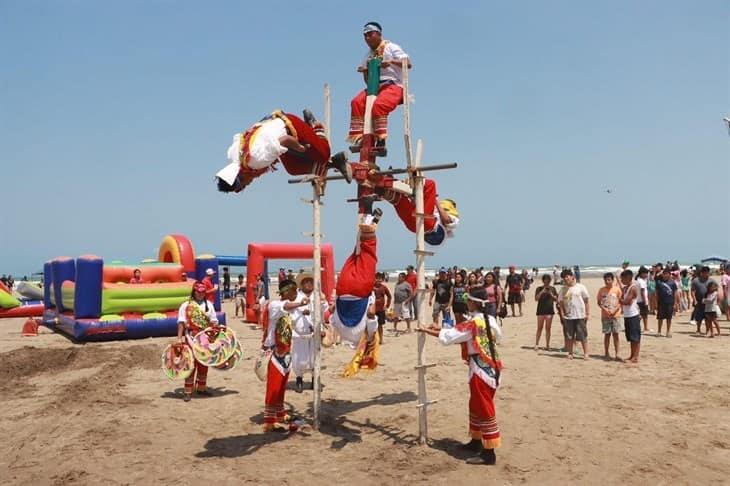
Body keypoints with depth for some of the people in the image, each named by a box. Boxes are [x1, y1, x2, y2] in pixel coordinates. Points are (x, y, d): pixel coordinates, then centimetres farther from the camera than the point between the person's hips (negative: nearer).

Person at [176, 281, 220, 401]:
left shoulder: (208, 304, 9)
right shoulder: (186, 305, -3)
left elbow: (213, 321, 11)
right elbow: (181, 323, -6)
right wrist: (179, 338, -14)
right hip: (191, 338, -4)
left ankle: (201, 388, 23)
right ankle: (188, 391, 4)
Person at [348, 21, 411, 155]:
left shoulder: (391, 47, 6)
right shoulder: (369, 55, 23)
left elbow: (408, 64, -7)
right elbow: (367, 80, 21)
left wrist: (391, 62, -22)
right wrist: (365, 71, 0)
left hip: (393, 85, -6)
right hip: (375, 86, 6)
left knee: (378, 105, -34)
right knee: (357, 102, -22)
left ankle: (381, 142, -33)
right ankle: (358, 138, -26)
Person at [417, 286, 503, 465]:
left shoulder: (472, 324, -19)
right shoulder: (490, 320, 4)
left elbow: (447, 335, -18)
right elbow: (498, 336, 22)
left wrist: (426, 331, -5)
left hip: (481, 369, -9)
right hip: (490, 367, 9)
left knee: (484, 409, -3)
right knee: (476, 405, 21)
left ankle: (489, 453, 2)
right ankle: (476, 441, 33)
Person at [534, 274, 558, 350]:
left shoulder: (552, 288, 5)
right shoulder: (539, 289, 0)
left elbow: (556, 299, 7)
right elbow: (536, 298, -10)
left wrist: (551, 294, -11)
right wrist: (542, 292, -20)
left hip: (550, 310, 2)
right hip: (541, 310, -1)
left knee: (548, 328, 5)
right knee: (540, 328, 1)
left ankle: (547, 345, 12)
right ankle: (536, 344, 7)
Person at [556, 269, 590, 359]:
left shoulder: (580, 287, -1)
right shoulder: (563, 289, 7)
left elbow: (586, 301, 1)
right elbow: (561, 303, 8)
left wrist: (588, 313, -4)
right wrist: (562, 314, -1)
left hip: (580, 316, -3)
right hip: (568, 317, 3)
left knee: (583, 336, 0)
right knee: (569, 336, 7)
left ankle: (586, 353, 7)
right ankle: (570, 353, 16)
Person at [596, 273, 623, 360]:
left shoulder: (617, 289, -3)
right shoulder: (601, 290, 1)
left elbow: (620, 302, -1)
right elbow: (599, 302, 3)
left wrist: (614, 311, -14)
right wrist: (605, 309, -13)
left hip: (615, 315, -1)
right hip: (605, 316, 1)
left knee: (615, 334, 1)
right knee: (607, 334, 7)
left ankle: (617, 354, 4)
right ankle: (606, 353, 16)